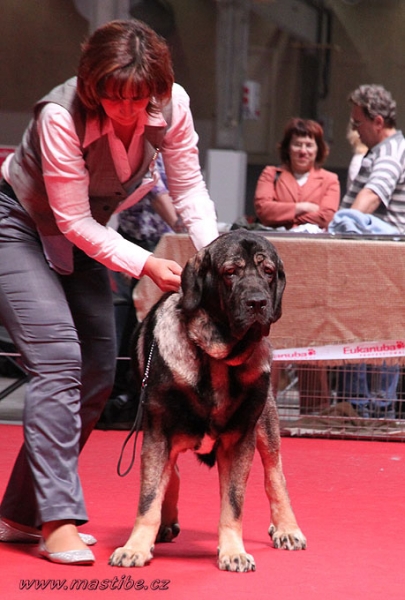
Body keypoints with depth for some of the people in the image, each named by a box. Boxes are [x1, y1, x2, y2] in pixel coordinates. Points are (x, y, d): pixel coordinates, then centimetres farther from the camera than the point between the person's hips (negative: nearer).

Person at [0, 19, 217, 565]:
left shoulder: (172, 105, -19)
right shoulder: (61, 116, -33)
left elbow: (189, 188, -8)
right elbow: (74, 219, -27)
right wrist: (144, 264, -33)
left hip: (80, 235, 7)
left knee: (97, 375, 2)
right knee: (58, 360, -21)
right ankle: (59, 521, -21)